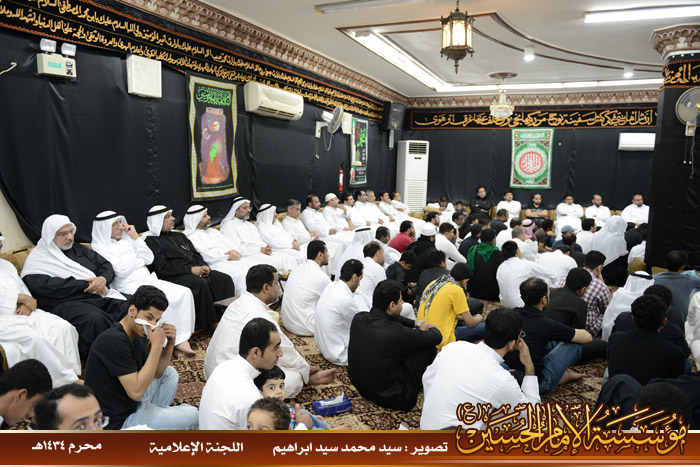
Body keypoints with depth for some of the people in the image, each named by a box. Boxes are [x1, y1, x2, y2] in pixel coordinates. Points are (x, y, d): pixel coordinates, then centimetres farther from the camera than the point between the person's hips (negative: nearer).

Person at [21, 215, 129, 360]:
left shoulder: (78, 249, 25)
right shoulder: (37, 259, 7)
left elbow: (106, 265, 21)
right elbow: (45, 286, -11)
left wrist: (103, 279, -5)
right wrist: (86, 285, -11)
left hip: (100, 294, 6)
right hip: (66, 302, -5)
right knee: (96, 319, -39)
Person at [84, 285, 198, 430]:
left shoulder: (136, 335, 3)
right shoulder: (115, 341, -26)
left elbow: (157, 373, 10)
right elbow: (136, 392, -30)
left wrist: (169, 344, -7)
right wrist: (156, 346, -28)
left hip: (131, 402, 9)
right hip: (117, 422, -9)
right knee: (191, 416, -9)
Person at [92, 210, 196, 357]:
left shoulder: (127, 239, 20)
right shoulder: (100, 247, 1)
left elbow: (149, 258, 12)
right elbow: (120, 270, -11)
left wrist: (135, 237, 6)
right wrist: (141, 261, 4)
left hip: (148, 280, 7)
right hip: (128, 285, -7)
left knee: (184, 292, -16)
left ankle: (182, 338, -20)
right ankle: (172, 342, -20)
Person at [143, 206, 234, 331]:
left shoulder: (179, 235, 26)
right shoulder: (151, 241, 1)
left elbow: (195, 254, 23)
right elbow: (162, 268, -10)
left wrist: (204, 266, 0)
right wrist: (190, 270, -14)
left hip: (196, 271, 7)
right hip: (174, 277, -7)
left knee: (225, 279, -17)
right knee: (201, 284, -35)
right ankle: (212, 324, -27)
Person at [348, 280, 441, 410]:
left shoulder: (358, 318, -9)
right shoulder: (396, 333, -30)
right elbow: (437, 337, -13)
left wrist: (417, 324, 11)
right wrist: (428, 328, 9)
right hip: (390, 398, -7)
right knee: (428, 345, -3)